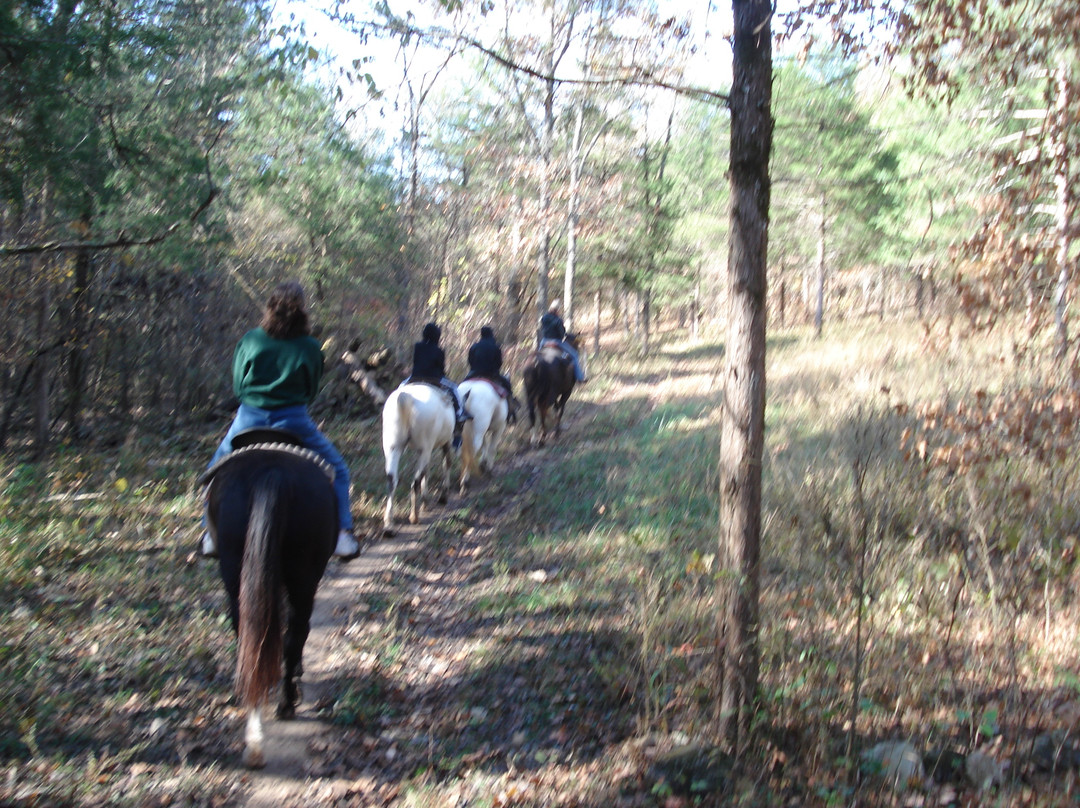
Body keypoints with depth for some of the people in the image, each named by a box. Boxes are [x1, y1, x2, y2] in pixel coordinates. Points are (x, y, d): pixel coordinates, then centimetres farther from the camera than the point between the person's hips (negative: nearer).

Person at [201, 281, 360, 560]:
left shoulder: (250, 340, 0)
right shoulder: (310, 348, -3)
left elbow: (237, 384, 9)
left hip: (249, 419, 2)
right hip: (293, 420, -1)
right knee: (336, 469, 16)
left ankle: (213, 536, 25)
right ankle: (342, 535, 10)